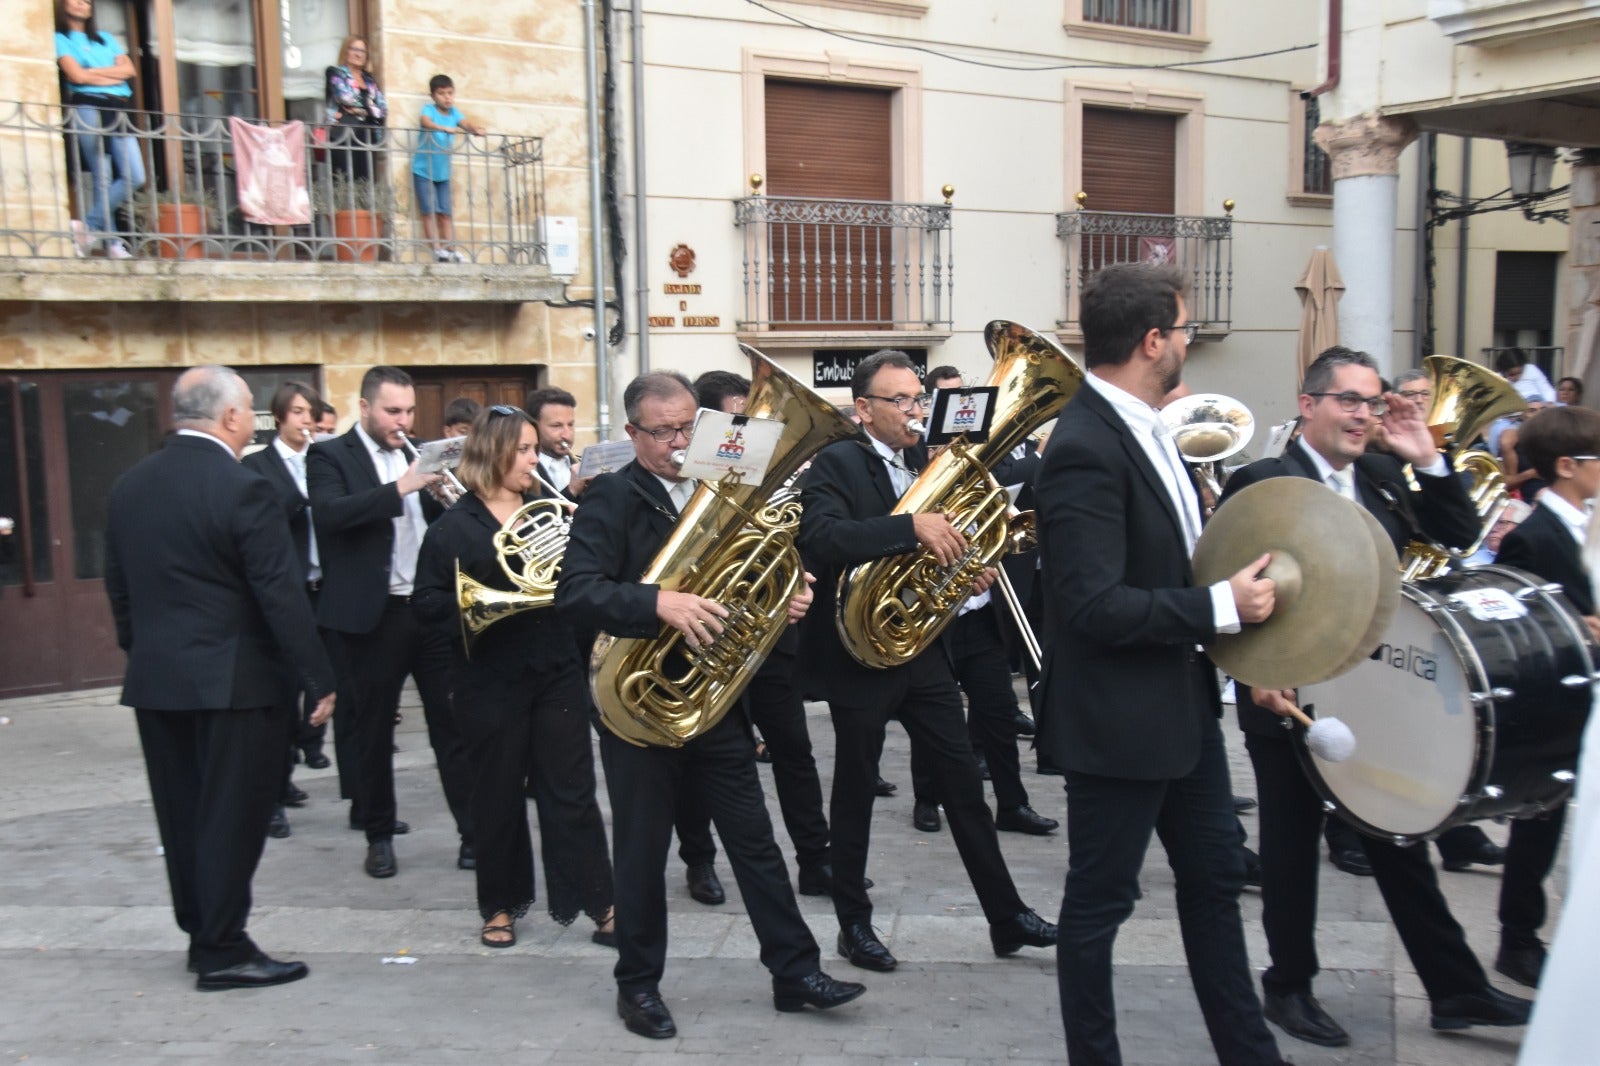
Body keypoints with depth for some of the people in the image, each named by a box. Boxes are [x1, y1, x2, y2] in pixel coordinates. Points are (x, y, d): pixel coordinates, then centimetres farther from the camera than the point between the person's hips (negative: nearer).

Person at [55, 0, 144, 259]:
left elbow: (129, 70, 11)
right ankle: (112, 243, -9)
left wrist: (92, 72, 0)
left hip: (119, 111, 5)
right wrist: (113, 75, 2)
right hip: (88, 108, -5)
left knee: (135, 177, -8)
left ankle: (89, 227, -3)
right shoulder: (60, 39, 10)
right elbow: (76, 75, -5)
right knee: (102, 178, -10)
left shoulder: (106, 38, 26)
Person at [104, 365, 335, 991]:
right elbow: (281, 596, -17)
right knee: (231, 817, 1)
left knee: (181, 814, 15)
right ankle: (223, 951, 8)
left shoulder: (128, 487, 6)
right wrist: (318, 679, -12)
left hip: (155, 679, 7)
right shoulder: (242, 489, -16)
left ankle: (201, 933, 26)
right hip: (233, 681, -7)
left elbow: (118, 588, 13)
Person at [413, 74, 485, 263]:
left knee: (445, 213, 4)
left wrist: (477, 129, -35)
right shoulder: (429, 109, -8)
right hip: (423, 170, -4)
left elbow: (465, 122, -12)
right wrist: (444, 128, -47)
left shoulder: (454, 112, 5)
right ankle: (437, 249, -8)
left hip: (443, 172, 4)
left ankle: (452, 250, 2)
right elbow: (425, 121, -29)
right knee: (429, 211, -6)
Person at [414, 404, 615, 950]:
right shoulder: (454, 527, -3)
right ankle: (500, 906, 24)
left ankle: (599, 904, 9)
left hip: (556, 673, 3)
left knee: (572, 790, 3)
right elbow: (428, 604, -8)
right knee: (498, 796, 9)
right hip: (491, 680, -3)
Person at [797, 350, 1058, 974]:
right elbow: (820, 537, -29)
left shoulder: (927, 461, 9)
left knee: (963, 783, 9)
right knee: (855, 792, 7)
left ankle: (1006, 917, 18)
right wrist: (911, 525, -36)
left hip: (923, 648, 6)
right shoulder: (834, 465, -11)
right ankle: (854, 924, 22)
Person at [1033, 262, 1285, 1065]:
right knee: (1100, 901, 8)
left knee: (1214, 876, 21)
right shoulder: (1084, 450, -24)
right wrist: (1222, 606, -22)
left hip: (1183, 702, 10)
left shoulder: (1139, 426, 5)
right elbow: (1096, 607, -29)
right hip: (1118, 719, -10)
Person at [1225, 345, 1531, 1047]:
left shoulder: (1383, 477, 7)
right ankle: (1289, 988, 26)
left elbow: (1459, 537, 7)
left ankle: (1456, 989, 25)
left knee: (1400, 845, 15)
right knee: (1291, 847, 10)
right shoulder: (1259, 483, -12)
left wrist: (1427, 460, -5)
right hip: (1288, 698, -5)